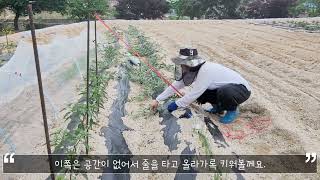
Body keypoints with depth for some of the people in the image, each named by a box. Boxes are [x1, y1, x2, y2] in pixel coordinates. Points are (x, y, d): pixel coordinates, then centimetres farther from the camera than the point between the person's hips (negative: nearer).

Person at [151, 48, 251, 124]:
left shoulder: (205, 71, -33)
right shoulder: (192, 70, -6)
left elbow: (193, 95, -29)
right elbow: (176, 86, -1)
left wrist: (176, 104, -16)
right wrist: (157, 100, -2)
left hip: (242, 89, -7)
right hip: (224, 88, 8)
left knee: (225, 92, -39)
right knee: (199, 94, -8)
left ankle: (233, 110, -8)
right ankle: (218, 108, 15)